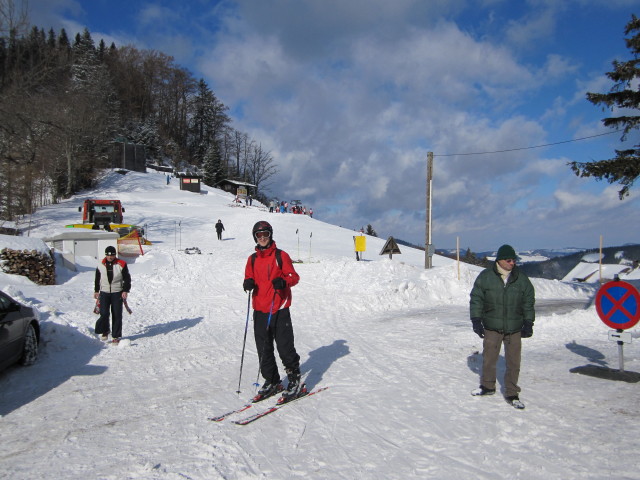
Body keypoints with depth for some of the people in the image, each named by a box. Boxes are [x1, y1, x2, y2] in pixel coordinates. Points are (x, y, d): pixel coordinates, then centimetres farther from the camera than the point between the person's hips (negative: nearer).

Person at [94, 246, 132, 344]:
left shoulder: (121, 265, -3)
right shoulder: (101, 265, 4)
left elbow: (127, 279, 1)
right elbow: (97, 279, 17)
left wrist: (125, 291, -7)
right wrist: (96, 291, 17)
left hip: (117, 293, -1)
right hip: (104, 293, 1)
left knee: (117, 315, 1)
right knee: (104, 314, -10)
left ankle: (116, 336, 10)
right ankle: (105, 331, 15)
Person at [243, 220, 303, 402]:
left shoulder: (281, 255, -1)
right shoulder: (252, 259, 12)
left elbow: (294, 276, -2)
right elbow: (249, 278, 18)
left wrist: (283, 281, -23)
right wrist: (248, 283, -6)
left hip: (279, 309, -5)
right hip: (260, 309, 5)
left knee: (285, 348, -5)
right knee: (264, 349, 8)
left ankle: (295, 382, 10)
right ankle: (272, 382, 22)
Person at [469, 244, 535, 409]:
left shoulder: (522, 279, 2)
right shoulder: (485, 277, -3)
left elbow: (528, 303, 10)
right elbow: (476, 300, 1)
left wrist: (528, 324, 5)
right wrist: (476, 320, -4)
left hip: (514, 329, 1)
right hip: (491, 327, -1)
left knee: (513, 362, 3)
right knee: (489, 358, 11)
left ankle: (511, 393, 17)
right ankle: (488, 386, 31)